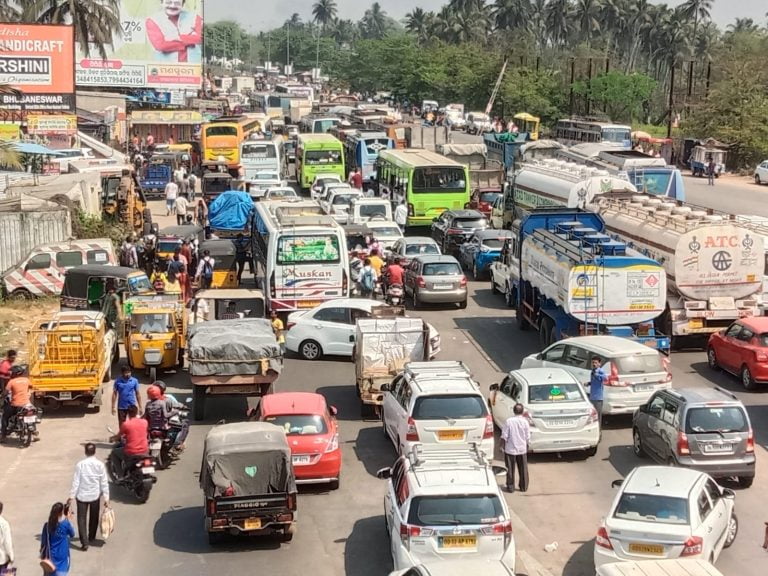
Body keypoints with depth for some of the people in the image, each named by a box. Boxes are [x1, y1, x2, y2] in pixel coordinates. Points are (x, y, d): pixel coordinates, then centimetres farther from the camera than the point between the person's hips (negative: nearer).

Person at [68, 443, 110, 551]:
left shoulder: (80, 464, -13)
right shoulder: (100, 464, -10)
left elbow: (76, 481, -10)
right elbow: (104, 482, -7)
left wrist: (72, 496, -2)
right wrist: (106, 498, -1)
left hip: (82, 495, -2)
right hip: (95, 495, 2)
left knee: (82, 519, 5)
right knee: (94, 518, 22)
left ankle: (84, 542, -5)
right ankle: (91, 538, 37)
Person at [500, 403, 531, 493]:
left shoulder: (508, 421, -14)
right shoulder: (525, 422, -9)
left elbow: (504, 436, -10)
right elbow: (528, 437, -3)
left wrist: (504, 446, 5)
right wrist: (527, 447, 12)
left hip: (510, 449, -2)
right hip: (522, 449, 2)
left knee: (510, 469, 8)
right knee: (523, 469, 14)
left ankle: (510, 487, 12)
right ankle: (523, 487, 21)